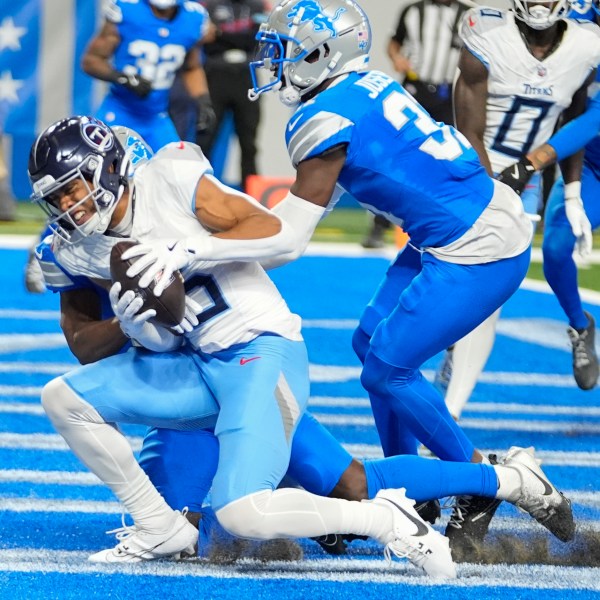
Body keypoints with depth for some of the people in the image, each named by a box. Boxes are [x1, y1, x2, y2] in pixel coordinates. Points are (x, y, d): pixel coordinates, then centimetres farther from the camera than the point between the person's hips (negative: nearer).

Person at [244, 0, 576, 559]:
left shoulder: (327, 120, -18)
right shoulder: (368, 88, 9)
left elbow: (287, 239, -15)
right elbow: (315, 198, 18)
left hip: (480, 251, -10)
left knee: (387, 368, -3)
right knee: (373, 342, 16)